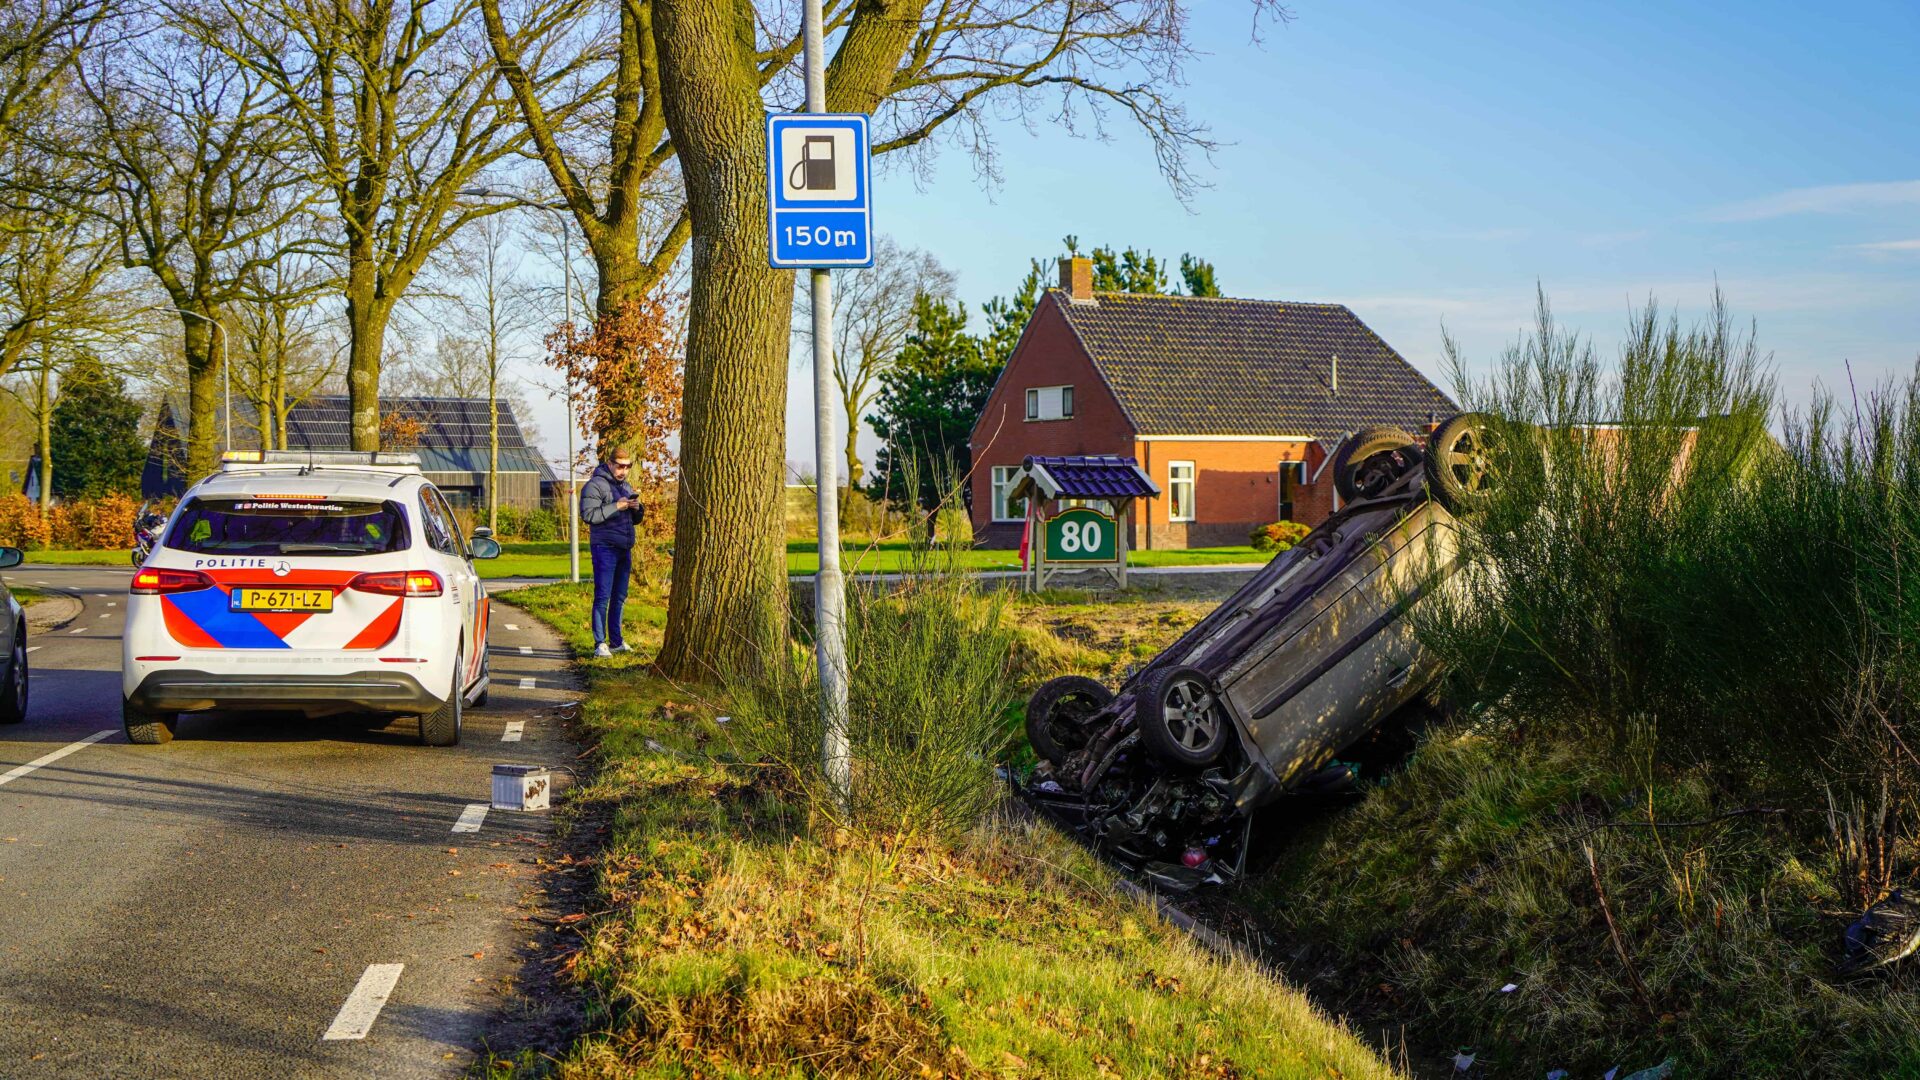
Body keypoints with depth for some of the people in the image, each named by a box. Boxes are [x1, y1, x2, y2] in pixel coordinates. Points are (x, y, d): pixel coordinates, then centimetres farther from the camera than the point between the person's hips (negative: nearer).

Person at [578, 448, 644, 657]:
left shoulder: (626, 486, 17)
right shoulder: (595, 485, -8)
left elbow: (635, 520, 22)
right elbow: (588, 514, -19)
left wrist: (637, 508, -1)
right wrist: (616, 506, -21)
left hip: (624, 549, 8)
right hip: (605, 548, -8)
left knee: (620, 597, 12)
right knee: (603, 596, -9)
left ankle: (617, 641, 18)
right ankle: (600, 643, -10)